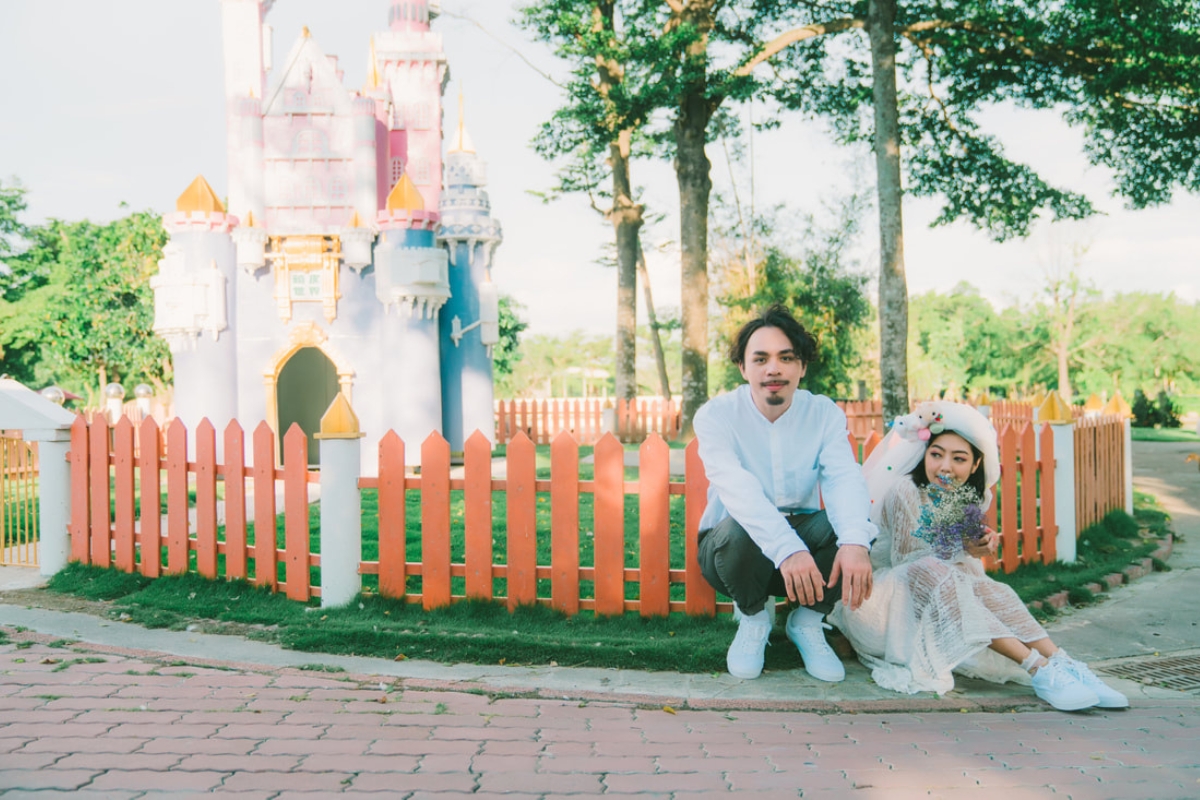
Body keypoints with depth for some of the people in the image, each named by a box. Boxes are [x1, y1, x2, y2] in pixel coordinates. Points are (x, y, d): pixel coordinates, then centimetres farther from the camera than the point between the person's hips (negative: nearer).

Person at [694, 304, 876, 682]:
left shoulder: (824, 414, -4)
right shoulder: (716, 416, -13)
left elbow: (844, 478, -21)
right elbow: (736, 486, -31)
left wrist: (855, 542, -43)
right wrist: (787, 549, -47)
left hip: (801, 536, 3)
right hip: (739, 547, -2)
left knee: (852, 522, -28)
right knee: (739, 530, -37)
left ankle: (807, 621, 0)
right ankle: (753, 618, -2)